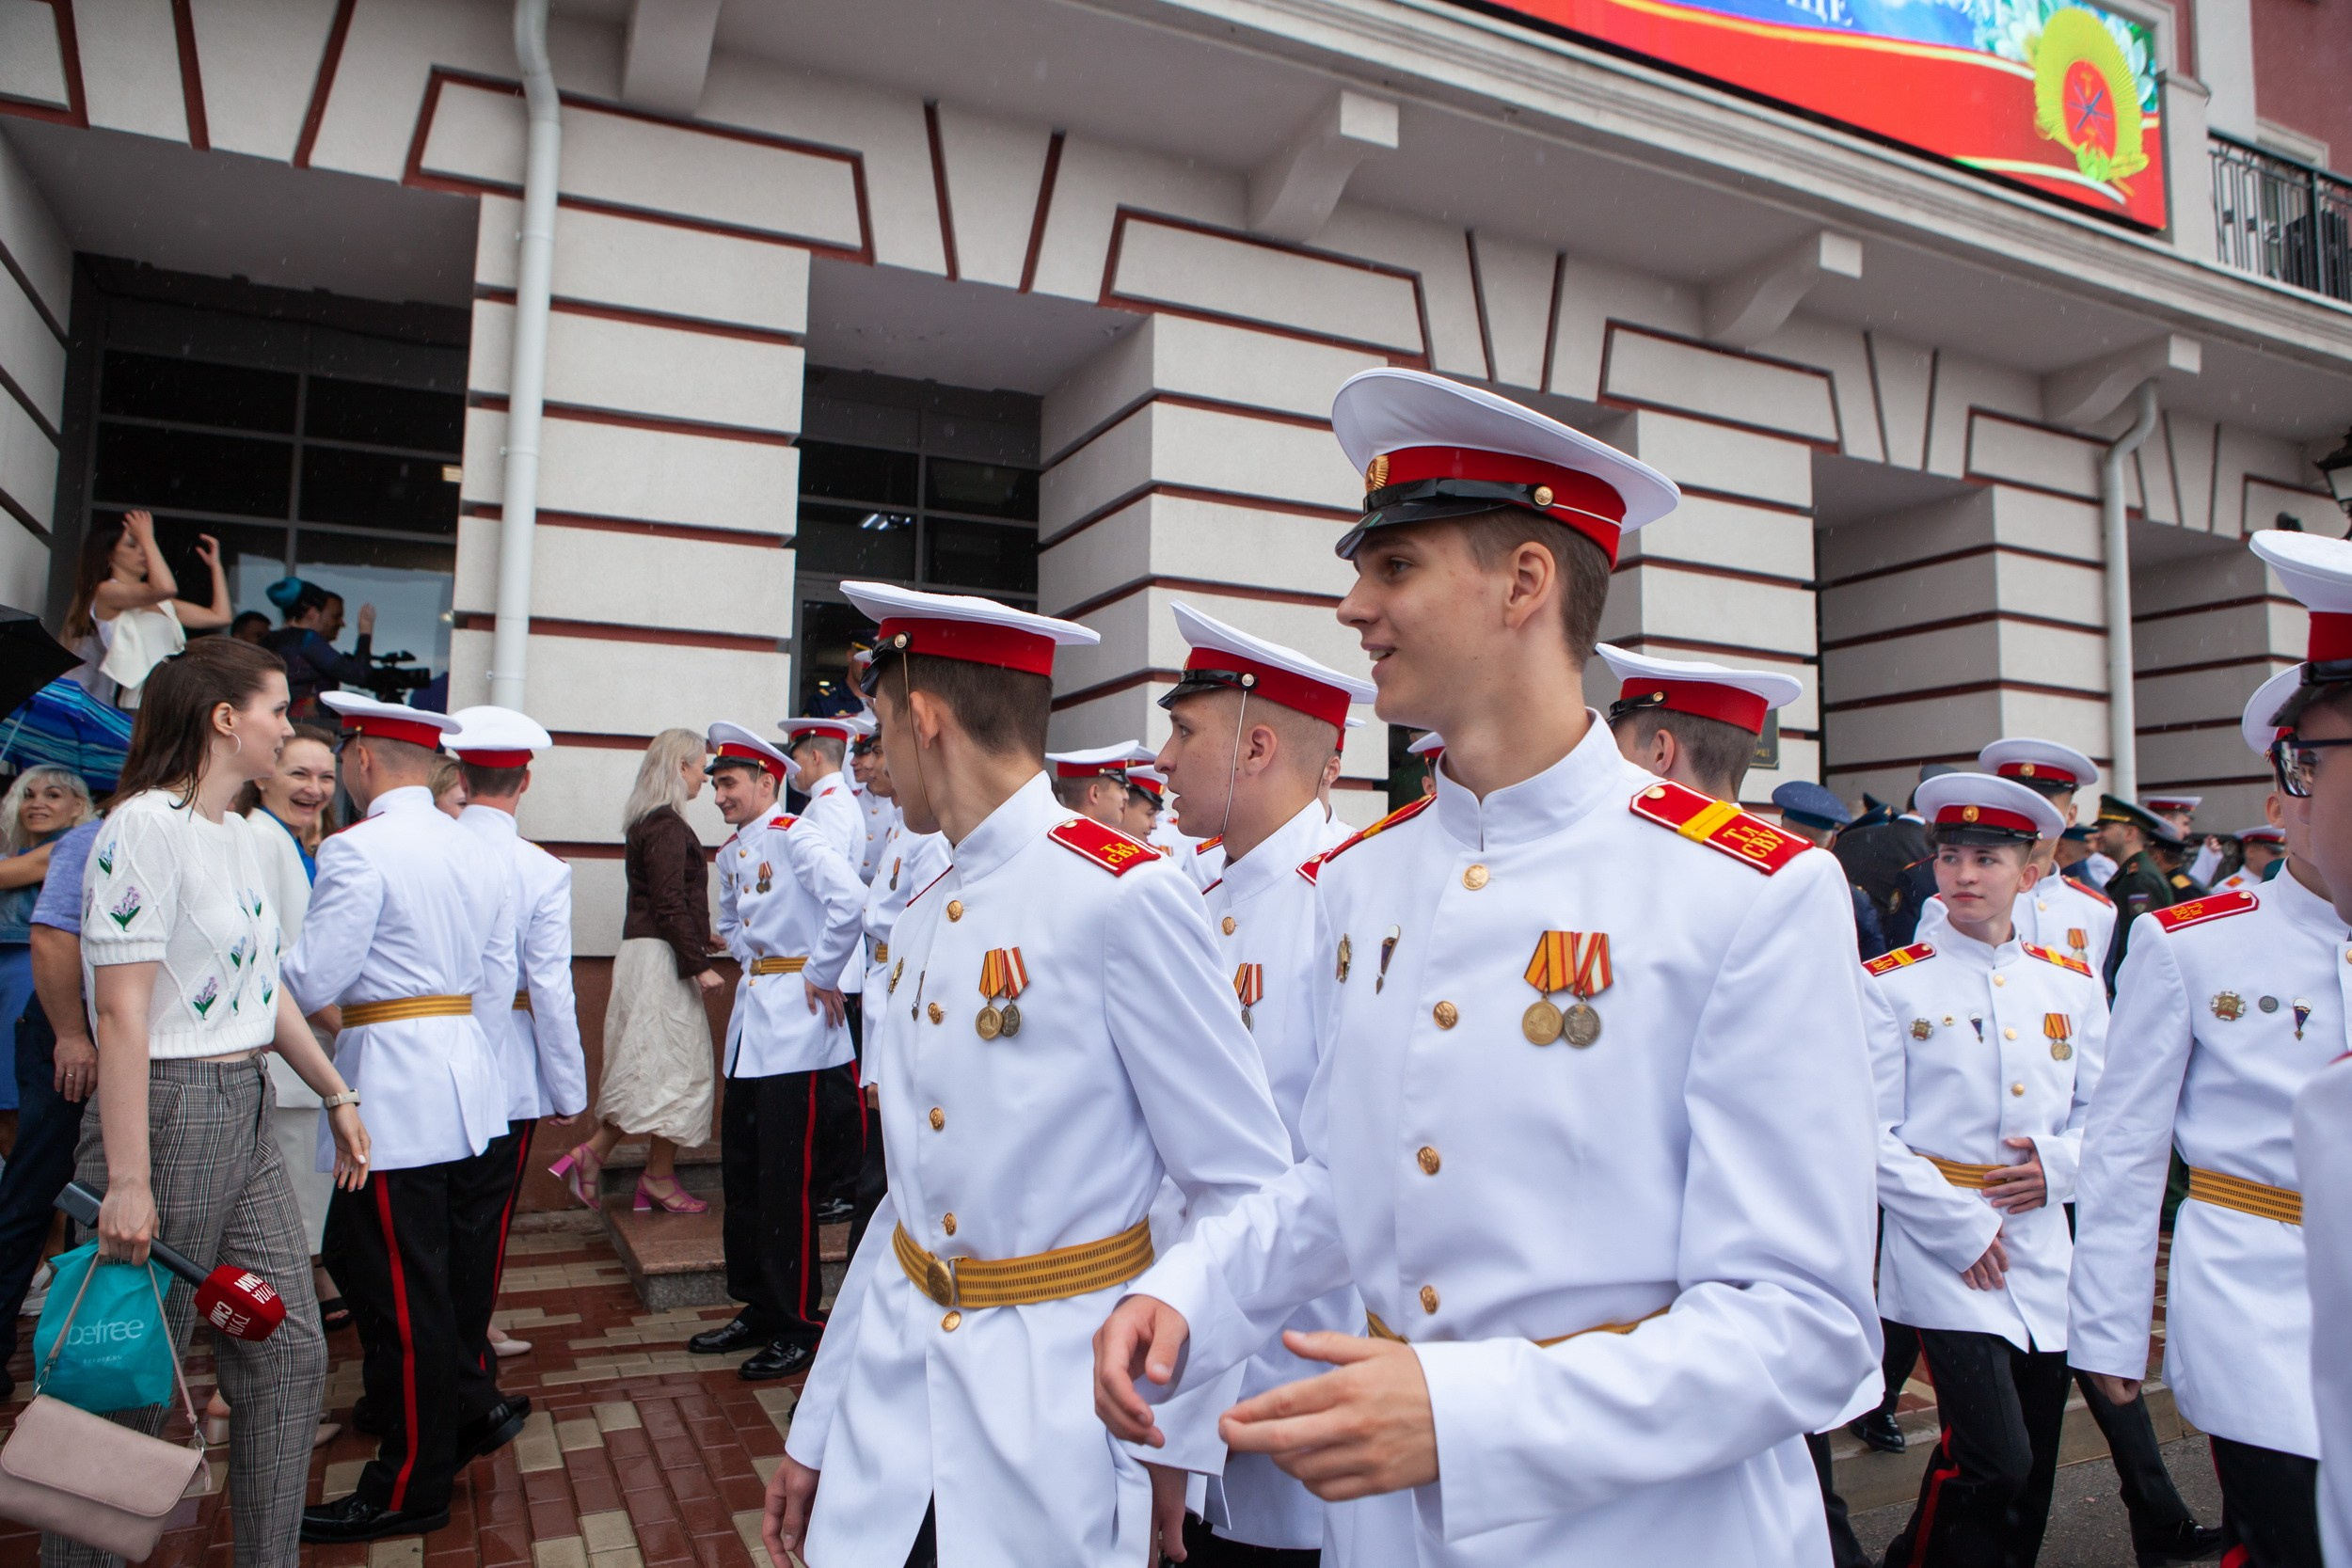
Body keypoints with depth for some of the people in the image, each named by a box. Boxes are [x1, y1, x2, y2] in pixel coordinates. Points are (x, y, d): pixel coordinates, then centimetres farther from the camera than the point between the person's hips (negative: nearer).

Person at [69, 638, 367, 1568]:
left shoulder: (239, 834, 11)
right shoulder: (145, 827, -15)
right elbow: (122, 1012, -19)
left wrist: (335, 1094, 19)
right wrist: (127, 1181, -21)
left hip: (246, 1116, 9)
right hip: (170, 1114, -8)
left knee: (292, 1354, 11)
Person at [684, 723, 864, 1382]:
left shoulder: (792, 836, -12)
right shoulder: (731, 852, 13)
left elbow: (850, 898, -27)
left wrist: (820, 975, -18)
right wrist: (753, 962, 12)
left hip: (797, 1022, -9)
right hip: (750, 1018, 9)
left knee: (788, 1180, -3)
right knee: (741, 1175, 15)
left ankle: (799, 1325, 10)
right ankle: (757, 1308, 28)